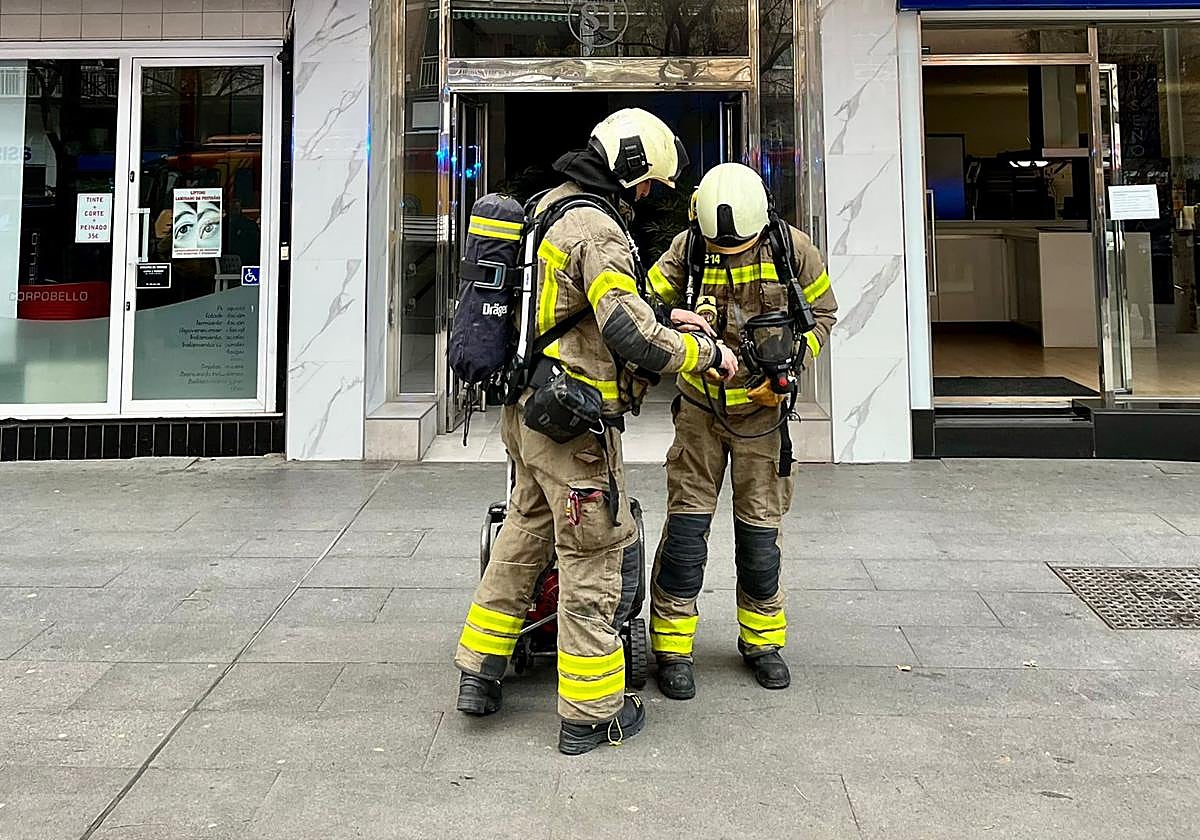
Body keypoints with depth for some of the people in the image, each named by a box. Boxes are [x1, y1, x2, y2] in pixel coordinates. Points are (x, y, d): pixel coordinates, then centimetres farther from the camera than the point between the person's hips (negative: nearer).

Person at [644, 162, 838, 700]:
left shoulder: (791, 247, -9)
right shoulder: (688, 248, -9)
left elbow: (822, 312, 3)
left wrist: (792, 363, -12)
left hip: (762, 408, 0)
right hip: (700, 407, 0)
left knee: (759, 528, 8)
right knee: (686, 522, -3)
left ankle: (762, 640, 26)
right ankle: (672, 647, 9)